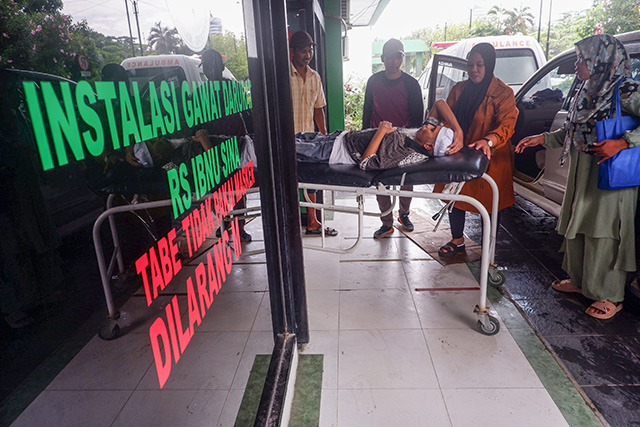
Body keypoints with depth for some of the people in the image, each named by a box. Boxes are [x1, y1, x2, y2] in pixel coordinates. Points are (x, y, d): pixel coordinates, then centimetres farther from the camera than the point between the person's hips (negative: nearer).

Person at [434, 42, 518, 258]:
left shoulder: (503, 93, -7)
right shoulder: (459, 89, 8)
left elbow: (506, 125, -18)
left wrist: (488, 141, -39)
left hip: (488, 159, -4)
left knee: (490, 203, 6)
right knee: (455, 196, 11)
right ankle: (457, 240, 32)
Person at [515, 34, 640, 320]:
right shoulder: (586, 92, 12)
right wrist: (542, 138, 12)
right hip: (581, 174, 8)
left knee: (603, 234, -2)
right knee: (576, 227, 14)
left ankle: (610, 296, 14)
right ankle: (578, 280, 31)